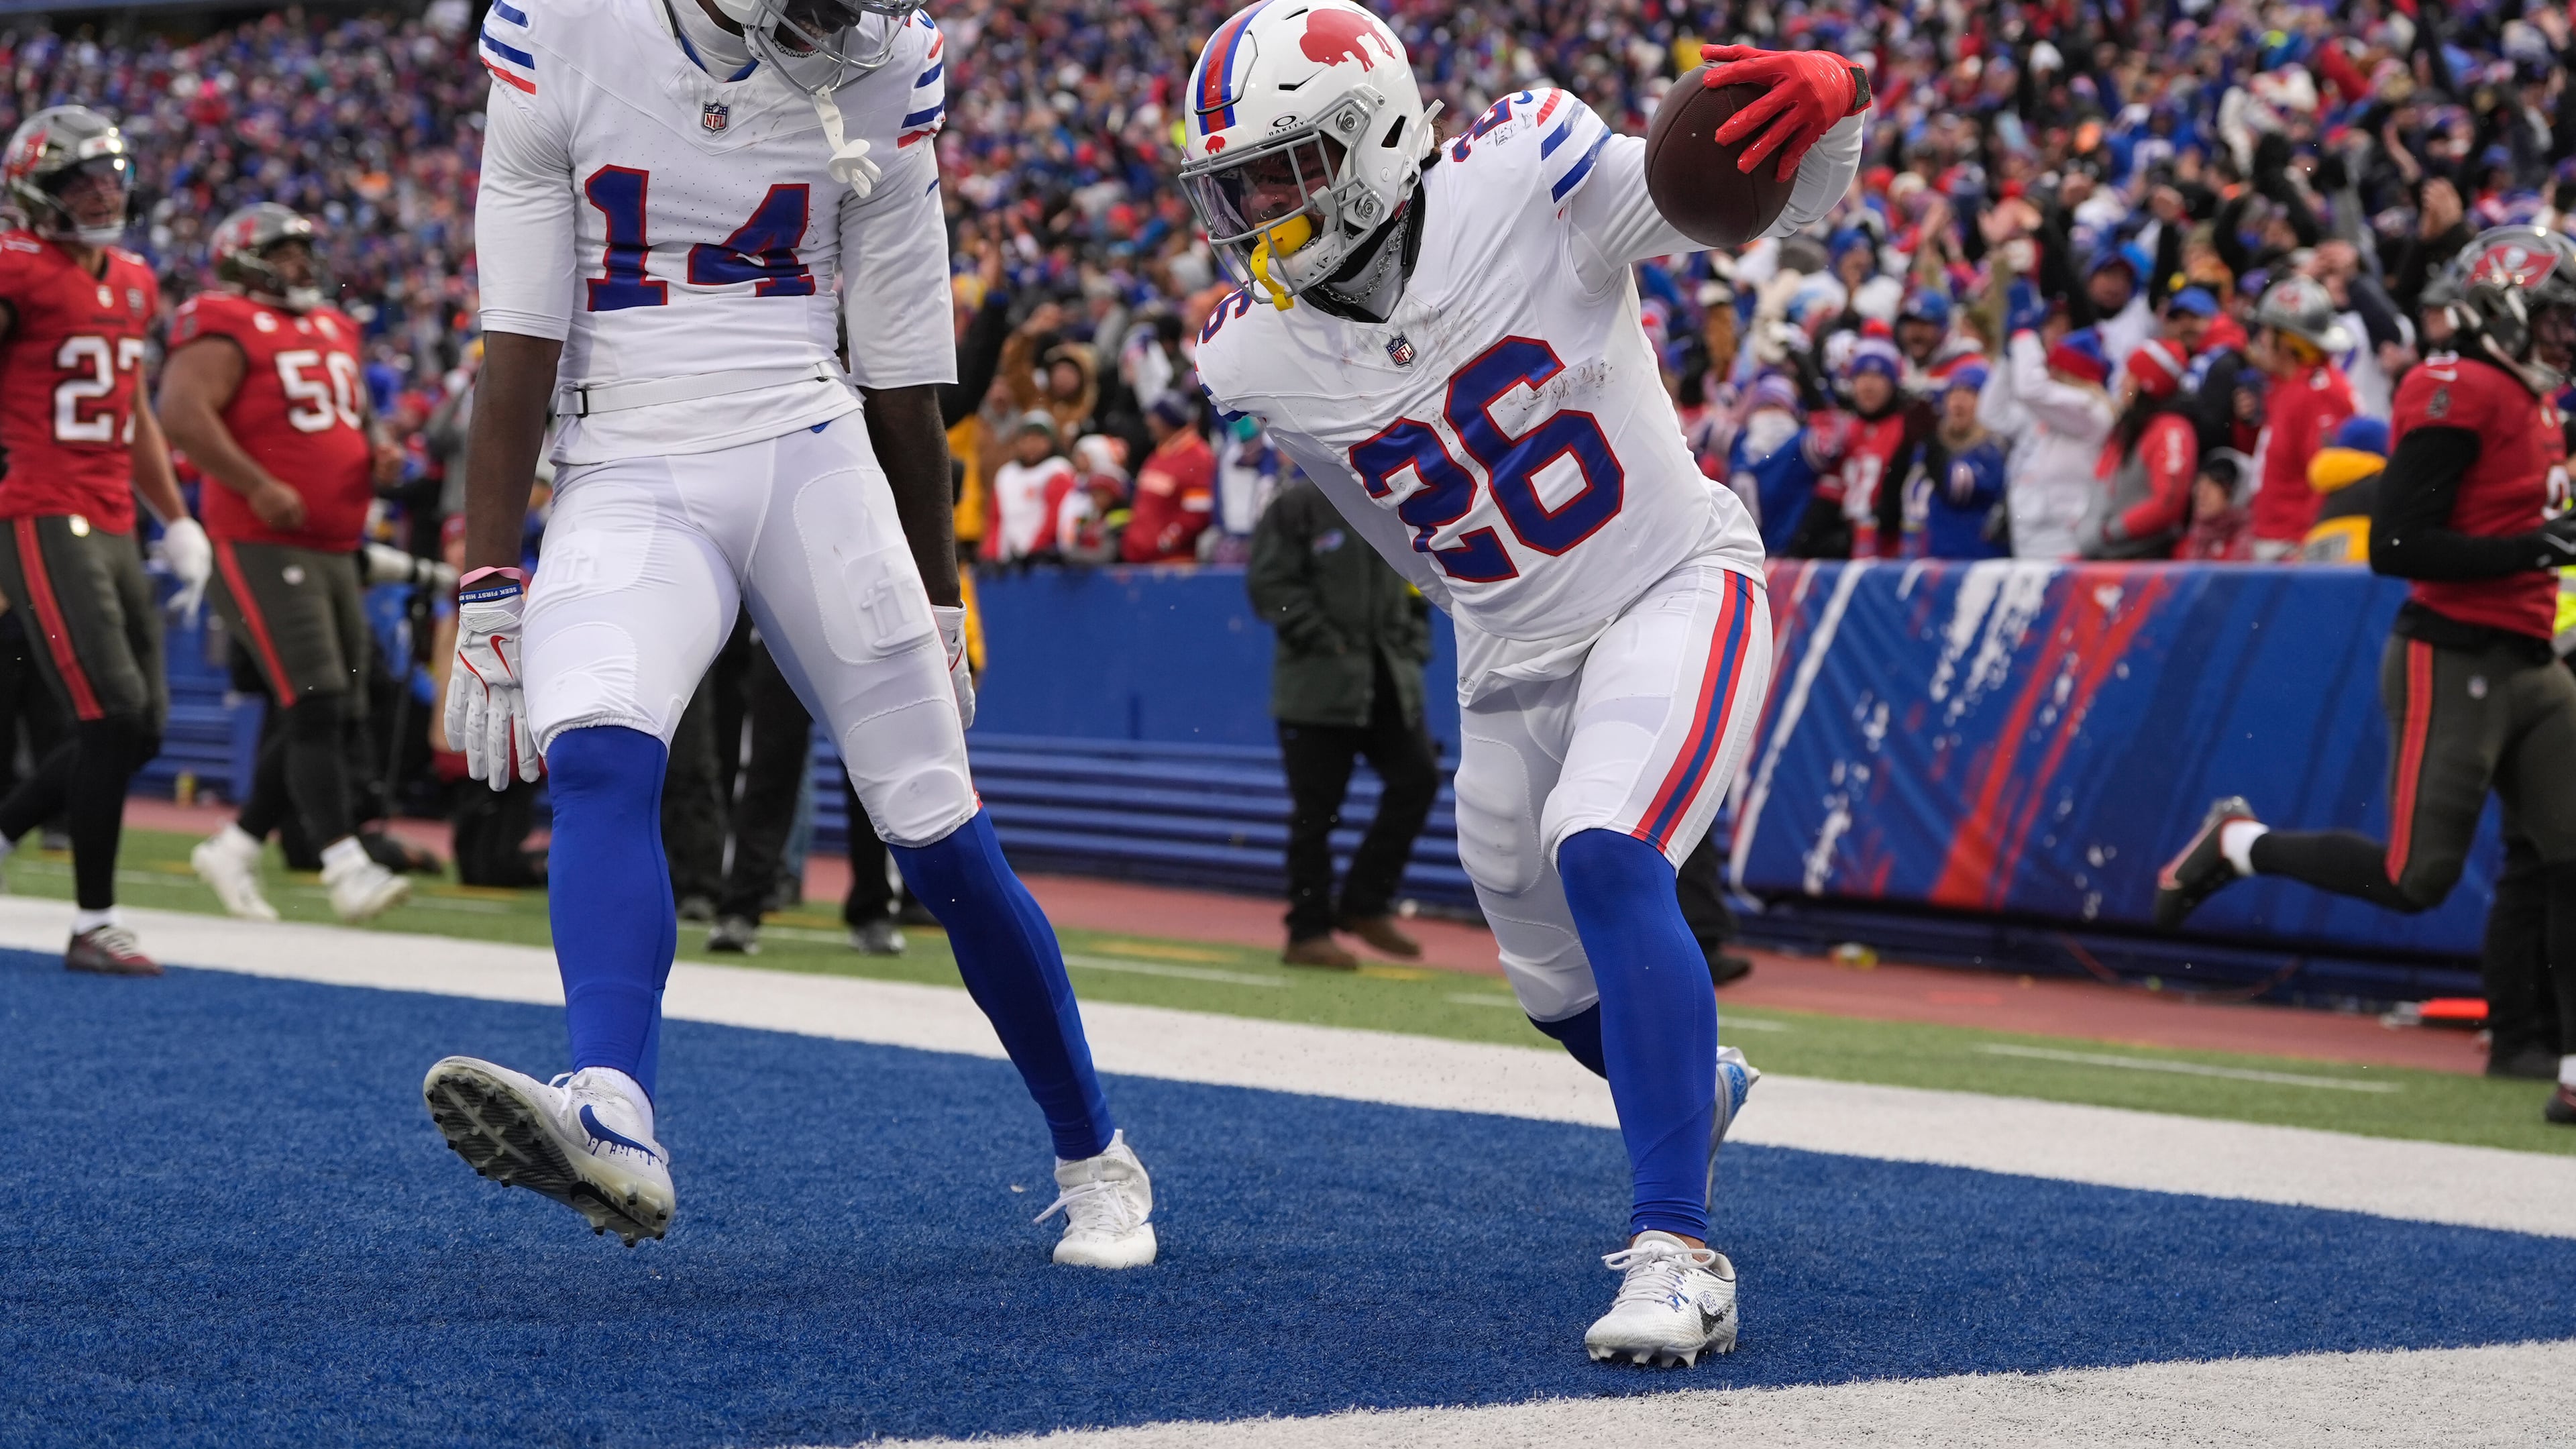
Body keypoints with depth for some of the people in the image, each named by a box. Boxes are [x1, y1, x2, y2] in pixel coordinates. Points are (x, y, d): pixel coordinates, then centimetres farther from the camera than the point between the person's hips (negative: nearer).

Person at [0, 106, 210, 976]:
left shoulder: (133, 284, 16)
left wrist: (178, 524, 22)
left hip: (113, 531, 8)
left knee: (139, 730, 7)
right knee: (117, 720, -12)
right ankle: (94, 925, -2)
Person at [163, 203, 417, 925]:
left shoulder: (333, 331, 19)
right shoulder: (226, 331, -9)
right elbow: (181, 411, -22)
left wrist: (377, 450, 7)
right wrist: (259, 487, -25)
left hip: (335, 552, 9)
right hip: (262, 549, -9)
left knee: (342, 720, 8)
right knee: (315, 708, -15)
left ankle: (233, 848, 19)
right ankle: (347, 867, -17)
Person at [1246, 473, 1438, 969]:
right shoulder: (1299, 506, -7)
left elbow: (1418, 587, 21)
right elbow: (1270, 584, -12)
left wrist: (1414, 644, 6)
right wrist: (1326, 640, -16)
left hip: (1390, 682, 6)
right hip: (1318, 685, -6)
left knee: (1417, 778, -3)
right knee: (1315, 811, -1)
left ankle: (1366, 905, 9)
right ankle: (1308, 932, 7)